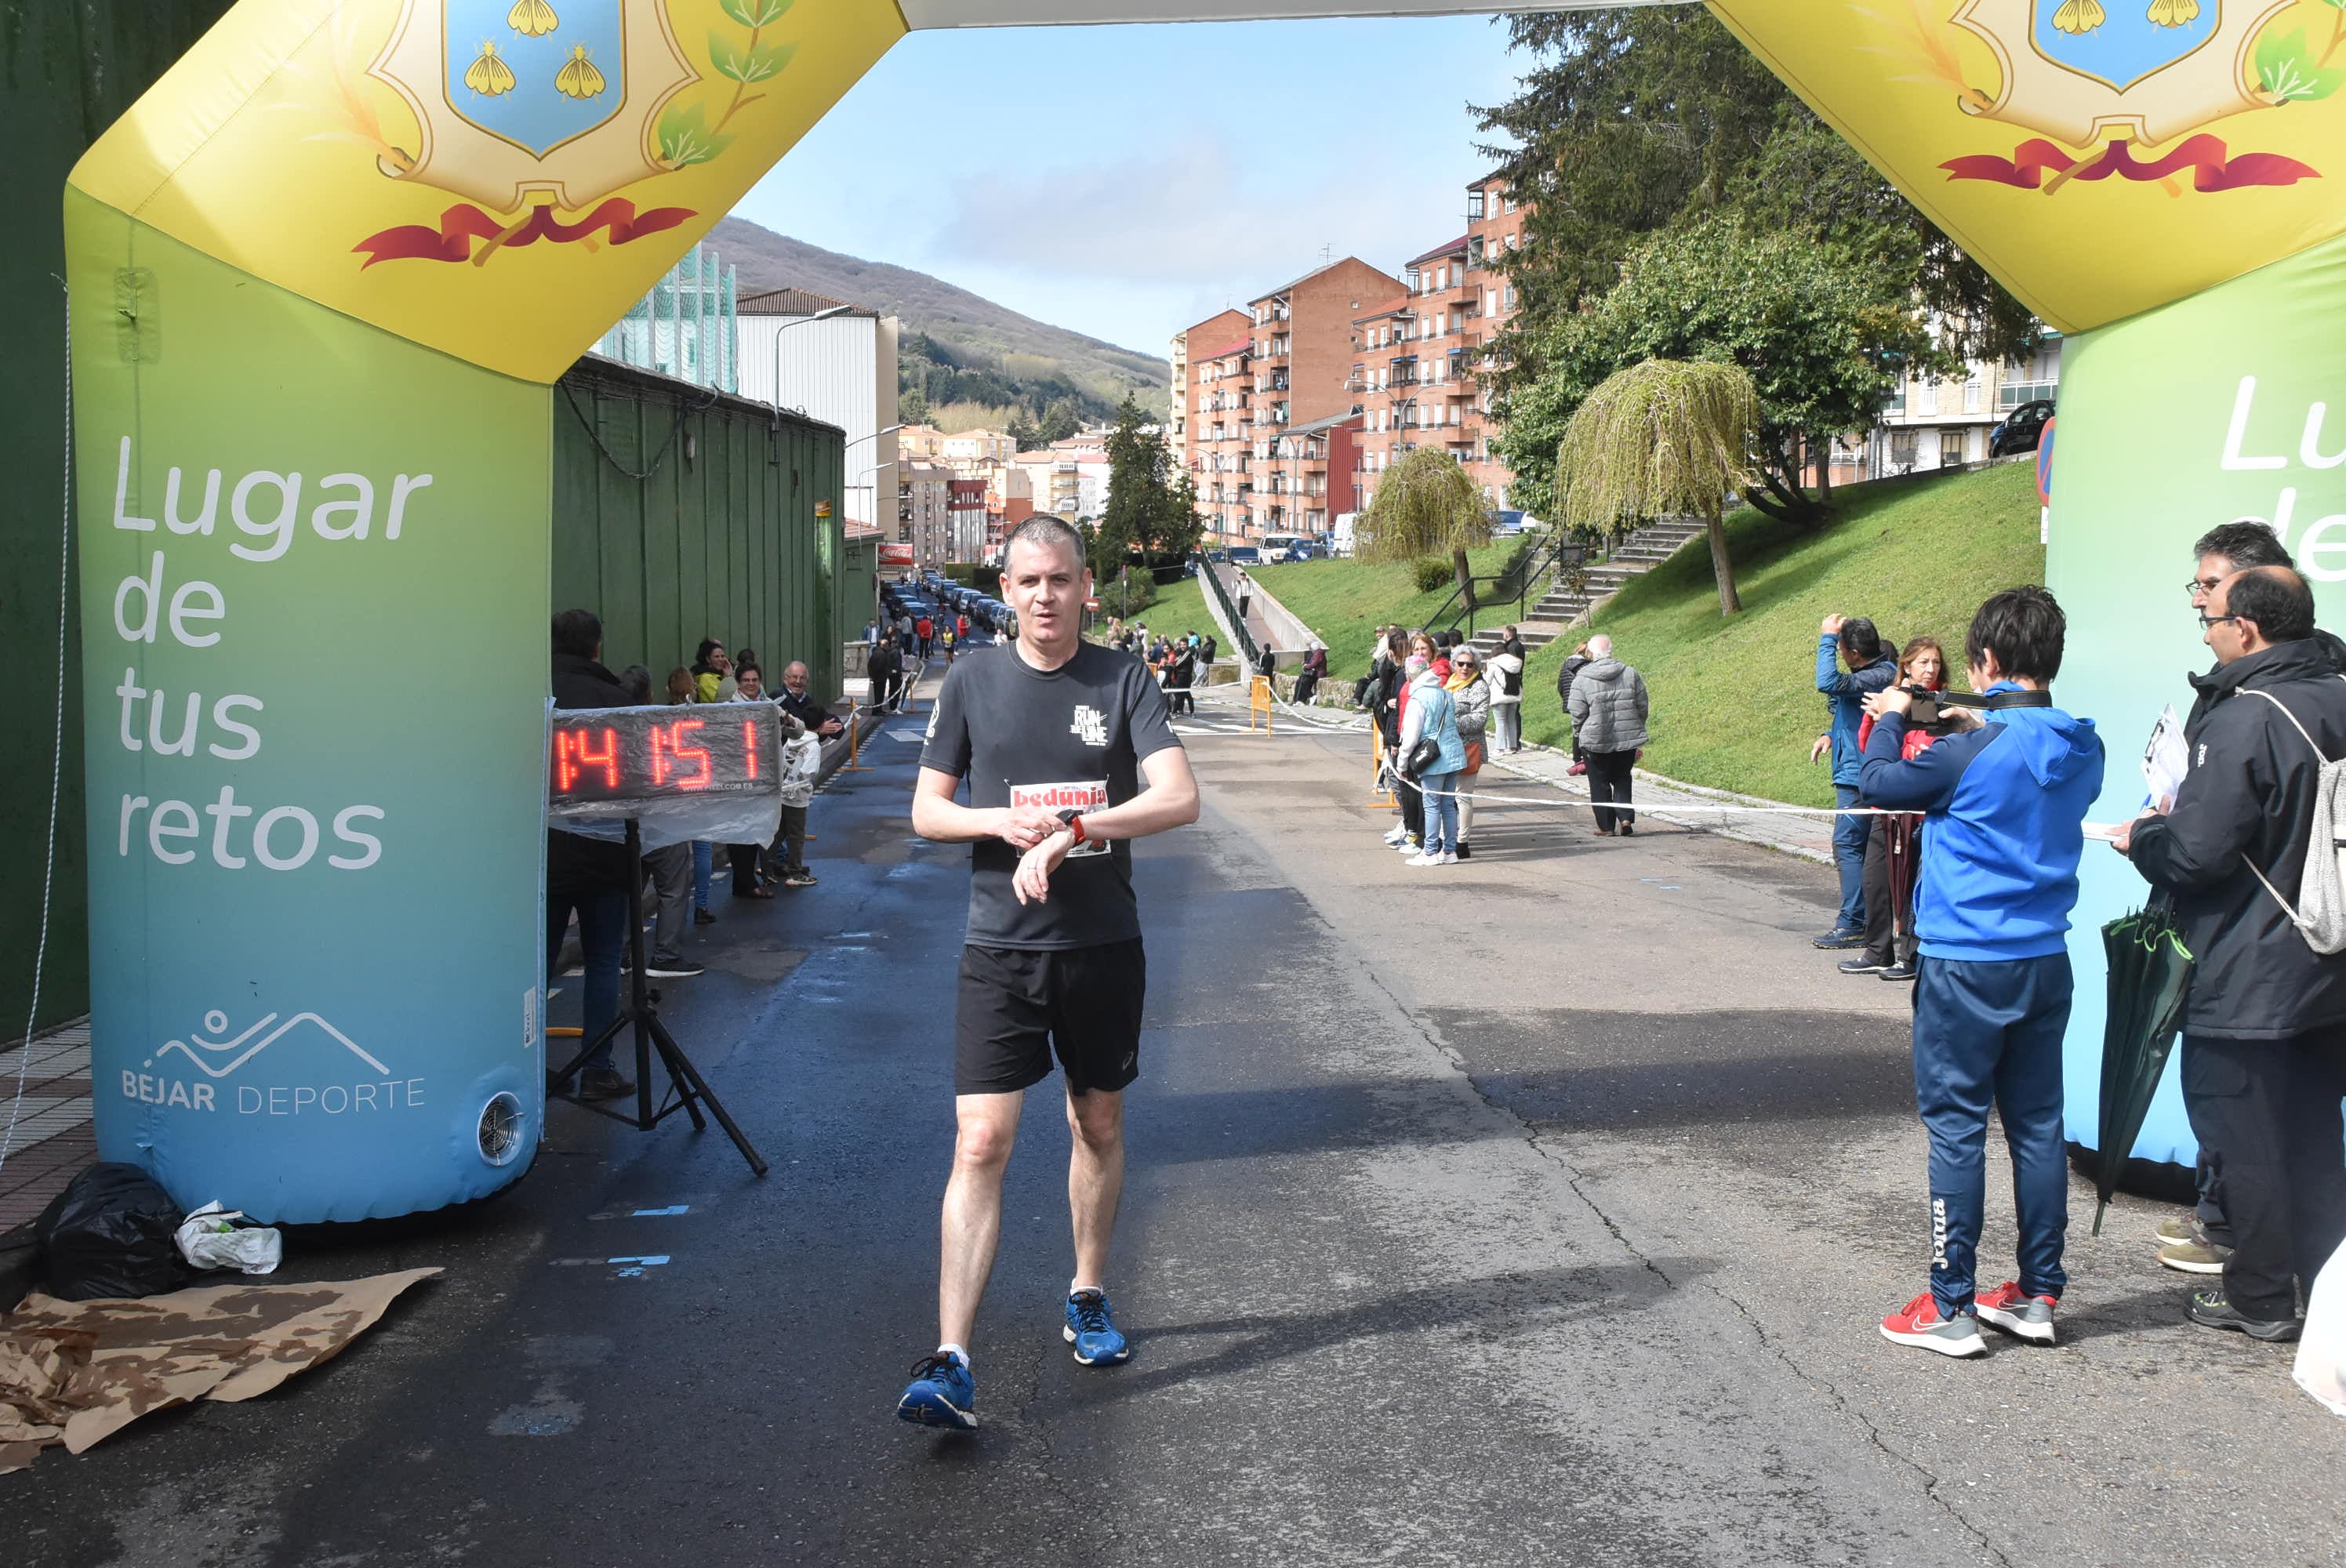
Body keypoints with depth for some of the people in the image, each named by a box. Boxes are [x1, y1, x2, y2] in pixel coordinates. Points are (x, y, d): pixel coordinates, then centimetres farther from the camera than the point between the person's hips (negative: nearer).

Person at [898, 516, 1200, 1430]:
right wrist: (1005, 821, -15)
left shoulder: (1122, 681, -2)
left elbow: (1180, 799, -14)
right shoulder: (973, 680, 2)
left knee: (1098, 1125, 15)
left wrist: (1068, 828, -24)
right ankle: (951, 1365, -9)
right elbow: (927, 811, 5)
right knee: (981, 1142, -9)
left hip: (1104, 945, 1)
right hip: (1001, 951, -1)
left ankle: (1088, 1298, 37)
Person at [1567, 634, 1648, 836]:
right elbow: (1642, 707, 6)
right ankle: (1626, 816, 2)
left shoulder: (1581, 679, -9)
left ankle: (1606, 826, 11)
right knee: (1622, 778, 18)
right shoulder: (1631, 674, 0)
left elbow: (1578, 715, -7)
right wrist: (1637, 731, 19)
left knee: (1600, 783, 9)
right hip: (1628, 739, 3)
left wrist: (1577, 741, 6)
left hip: (1595, 742, -3)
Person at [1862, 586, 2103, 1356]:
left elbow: (1880, 784, -5)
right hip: (2045, 960, 7)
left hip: (1967, 963, -7)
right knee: (2037, 1124, 13)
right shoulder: (2081, 749, 4)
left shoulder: (1975, 748, -17)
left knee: (1956, 1126, 0)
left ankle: (1950, 1307, 6)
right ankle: (2038, 1294, 22)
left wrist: (1889, 719, 11)